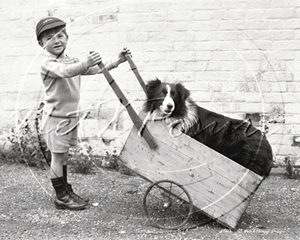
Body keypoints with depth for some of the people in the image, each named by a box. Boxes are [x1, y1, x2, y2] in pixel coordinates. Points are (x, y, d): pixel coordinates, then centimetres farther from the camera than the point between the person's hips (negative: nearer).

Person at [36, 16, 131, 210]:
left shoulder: (72, 61, 11)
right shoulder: (48, 64, -16)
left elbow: (97, 69, 9)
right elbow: (65, 71, -38)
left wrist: (117, 62, -4)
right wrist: (86, 64, -55)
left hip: (70, 117, 8)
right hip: (55, 118, -8)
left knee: (63, 156, 17)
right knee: (58, 156, 1)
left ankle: (66, 192, 26)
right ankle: (61, 197, 10)